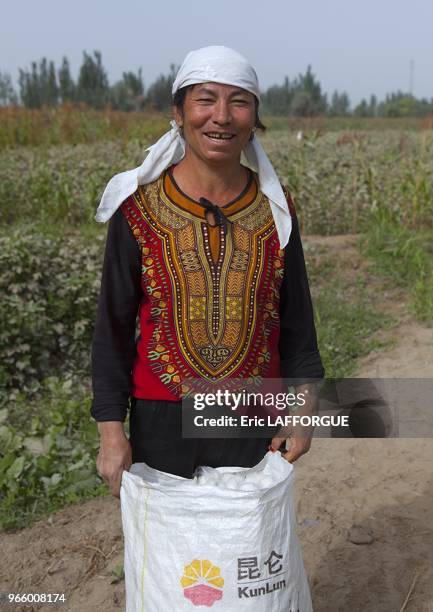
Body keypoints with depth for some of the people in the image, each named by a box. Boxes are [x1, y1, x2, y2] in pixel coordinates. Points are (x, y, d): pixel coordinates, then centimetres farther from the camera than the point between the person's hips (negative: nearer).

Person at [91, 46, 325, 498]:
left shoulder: (274, 208, -2)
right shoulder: (139, 208, -9)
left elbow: (296, 317, 5)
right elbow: (113, 325, -5)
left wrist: (304, 407, 2)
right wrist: (111, 431, -7)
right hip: (162, 422, -1)